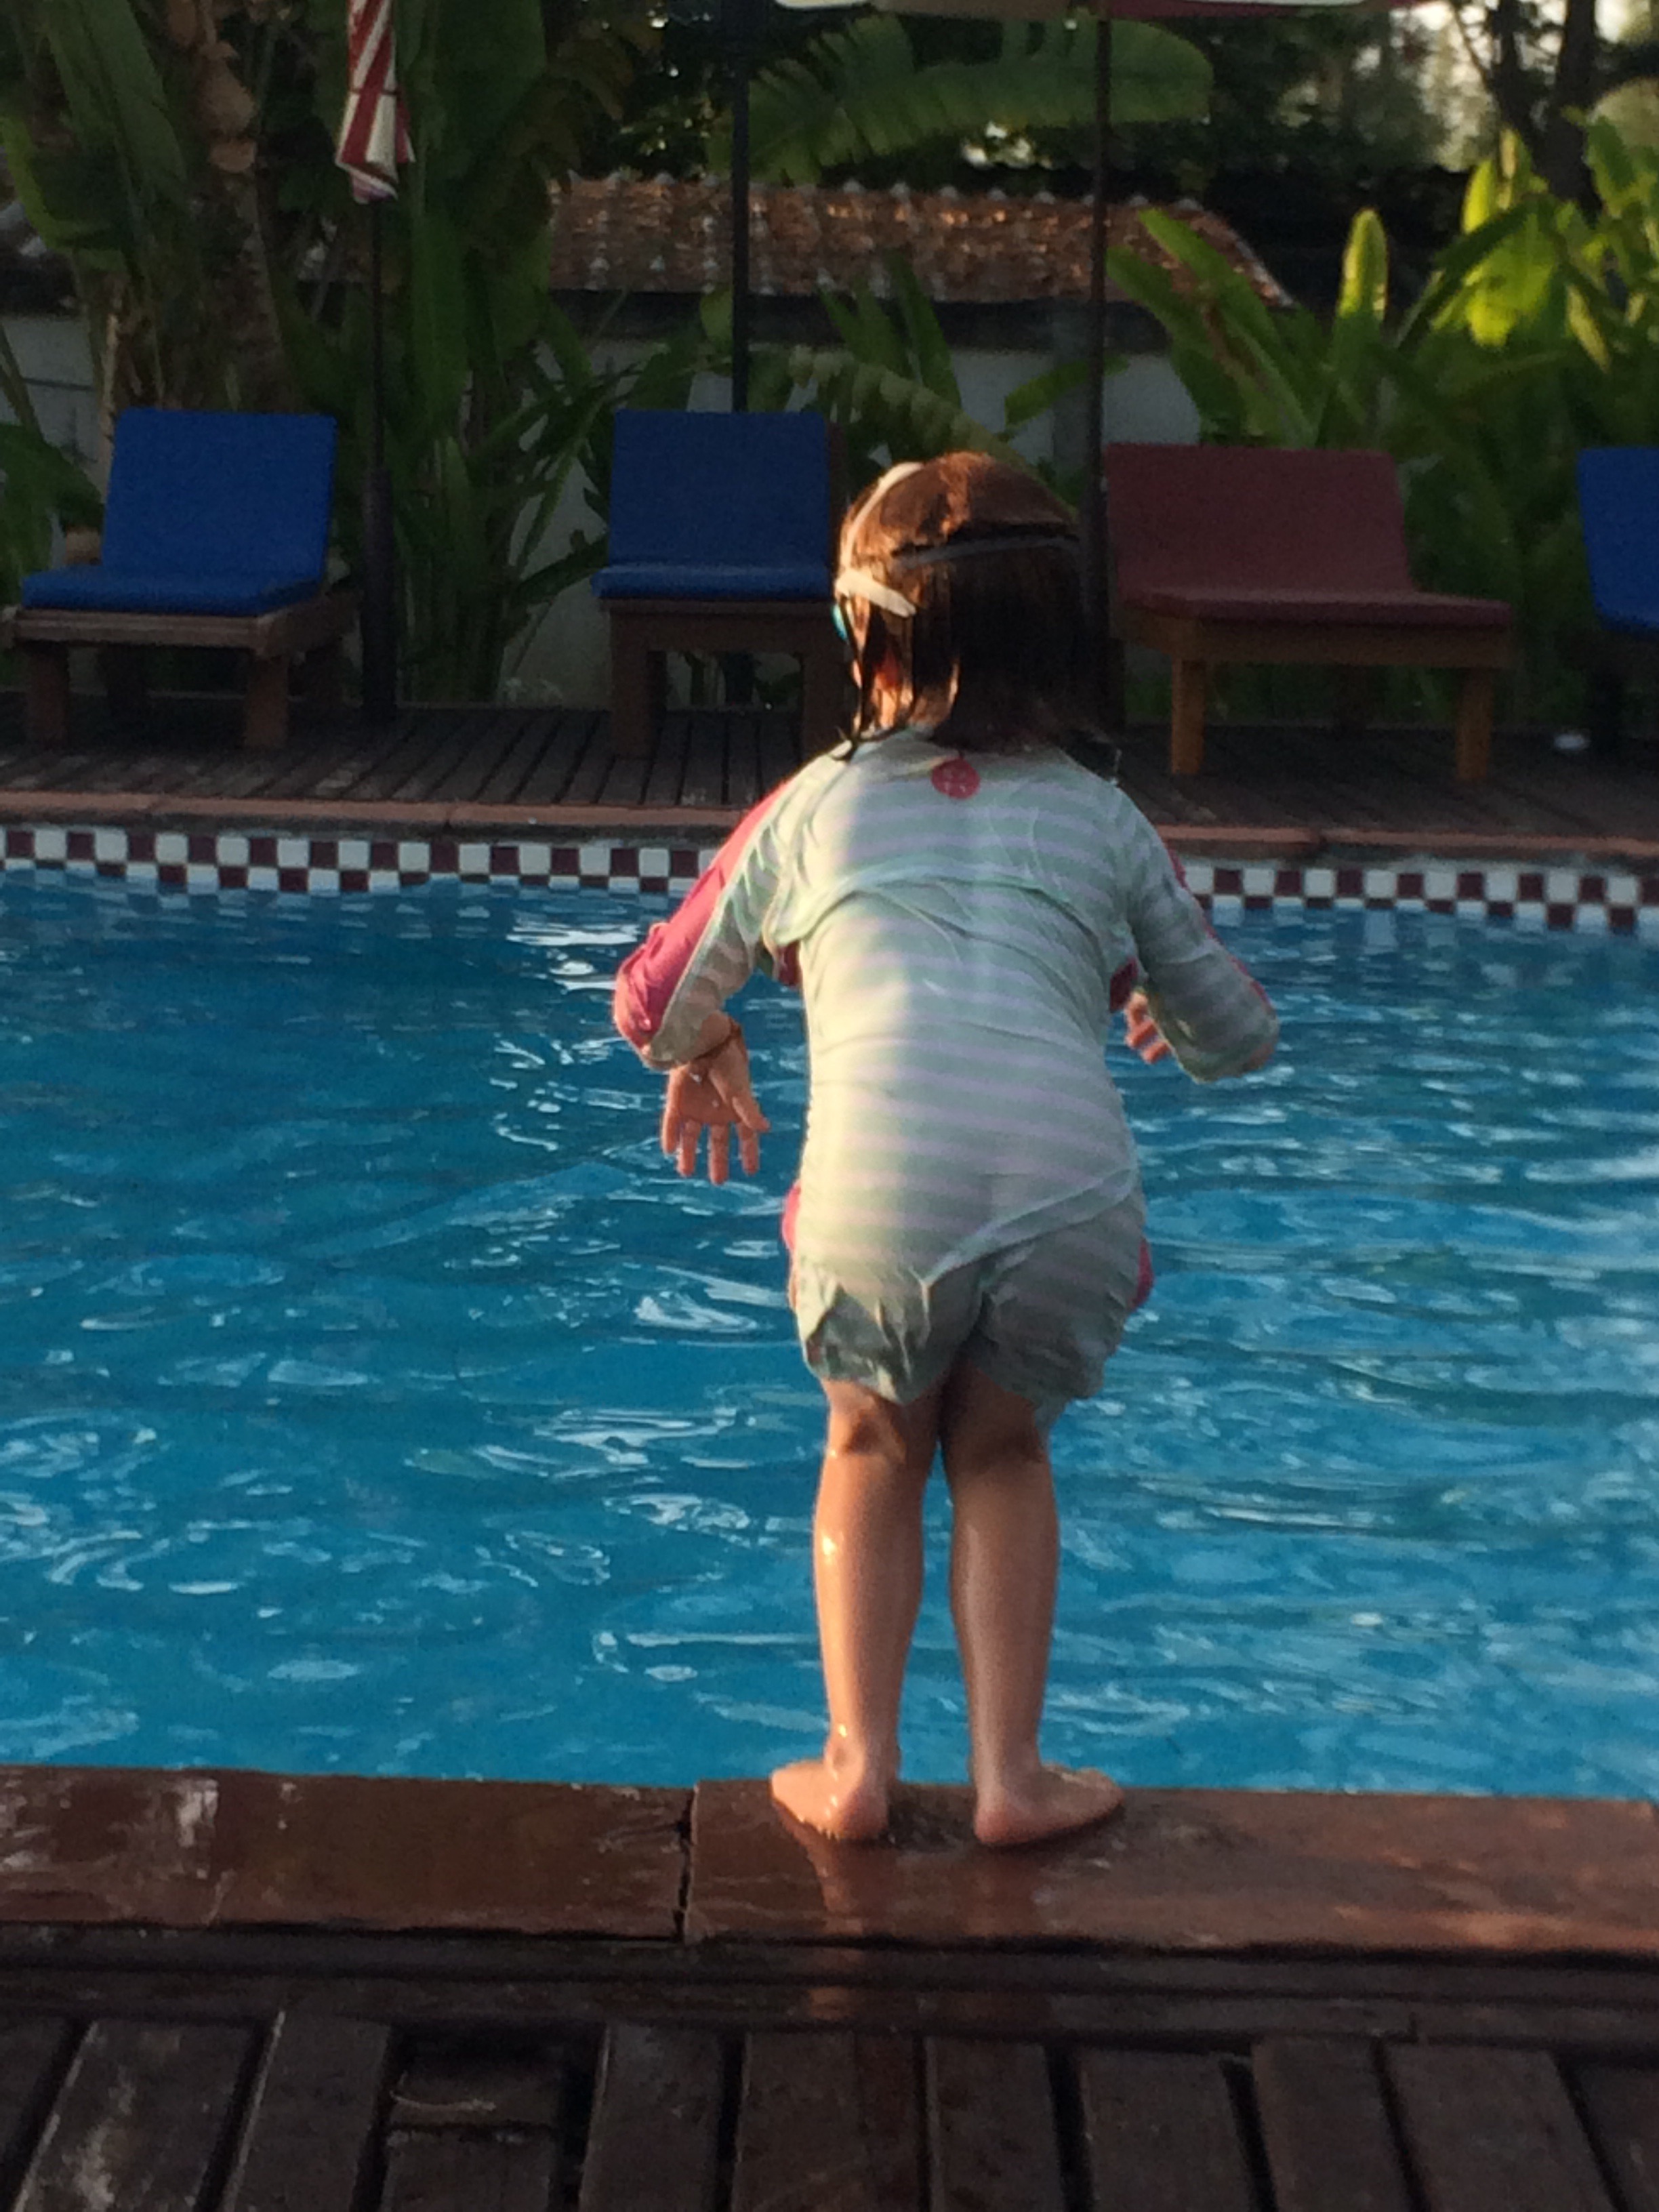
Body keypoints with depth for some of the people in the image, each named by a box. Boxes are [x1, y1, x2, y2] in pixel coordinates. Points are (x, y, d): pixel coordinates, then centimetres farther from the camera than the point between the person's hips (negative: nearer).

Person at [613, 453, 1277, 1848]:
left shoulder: (812, 807, 21)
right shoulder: (1105, 820, 22)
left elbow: (657, 1005, 31)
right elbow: (1240, 1038, 28)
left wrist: (706, 1067, 53)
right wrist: (1160, 1015, 50)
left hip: (877, 1199, -1)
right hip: (1073, 1200, 1)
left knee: (876, 1443, 28)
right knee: (1003, 1447, 28)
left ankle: (858, 1765, 26)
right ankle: (1011, 1774, 27)